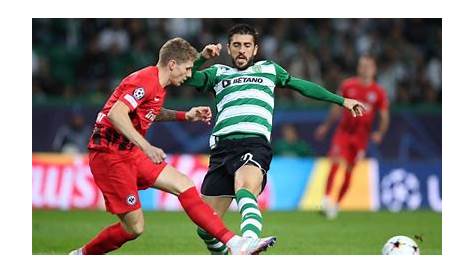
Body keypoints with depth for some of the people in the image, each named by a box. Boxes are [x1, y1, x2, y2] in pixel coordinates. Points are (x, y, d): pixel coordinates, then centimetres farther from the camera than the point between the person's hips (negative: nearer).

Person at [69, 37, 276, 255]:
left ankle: (234, 244, -5)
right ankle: (81, 256, 12)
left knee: (184, 186, 0)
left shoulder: (158, 85, 12)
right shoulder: (145, 81, -19)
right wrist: (146, 147, -37)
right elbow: (115, 114, -32)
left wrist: (186, 116, 20)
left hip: (131, 153, 10)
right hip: (110, 155, -10)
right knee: (134, 227, -7)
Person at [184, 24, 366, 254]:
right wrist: (202, 58, -5)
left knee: (245, 190, -38)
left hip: (255, 143, -3)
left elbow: (303, 86, 37)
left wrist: (341, 101, 40)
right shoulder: (218, 73, 26)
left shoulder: (268, 69, 29)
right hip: (222, 147, 3)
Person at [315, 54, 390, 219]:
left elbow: (384, 118, 3)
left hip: (361, 136, 0)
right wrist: (326, 126, 18)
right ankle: (326, 198, -24)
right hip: (343, 131, 0)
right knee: (336, 162, -20)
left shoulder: (379, 93, -1)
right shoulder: (348, 86, 2)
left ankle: (336, 204, 17)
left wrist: (379, 133, -14)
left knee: (349, 172, 4)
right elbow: (337, 108, 14)